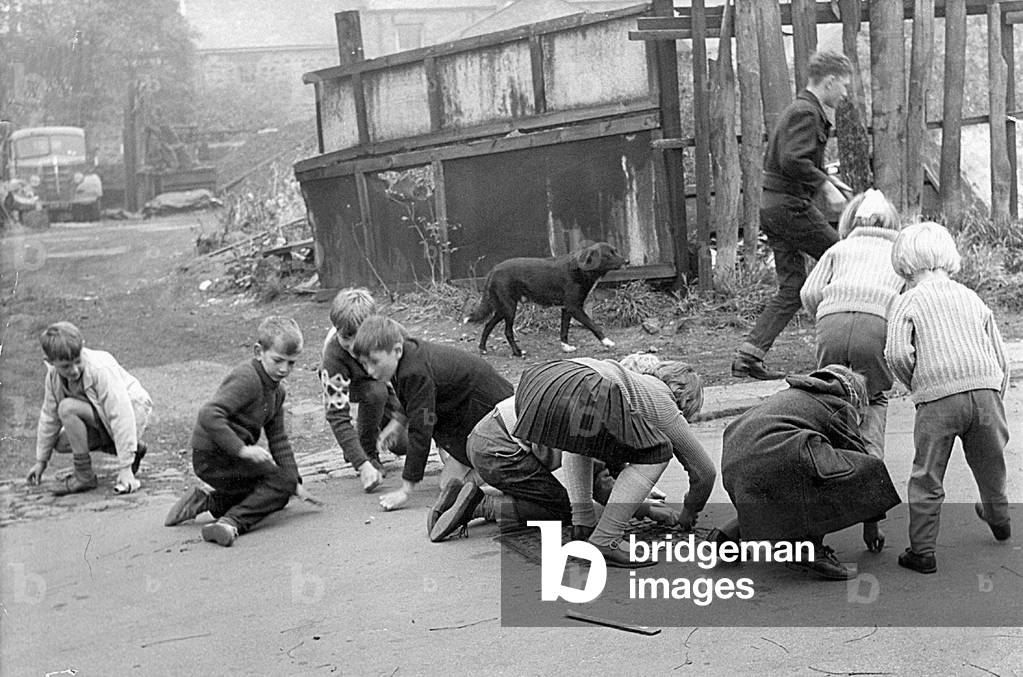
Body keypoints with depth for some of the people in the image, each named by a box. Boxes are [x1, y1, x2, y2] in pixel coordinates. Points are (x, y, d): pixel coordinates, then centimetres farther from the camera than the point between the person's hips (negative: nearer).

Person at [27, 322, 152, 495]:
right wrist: (41, 460, 10)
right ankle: (132, 449, 7)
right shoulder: (53, 376, -9)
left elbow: (121, 416, -33)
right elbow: (49, 416, 4)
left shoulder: (101, 370, -30)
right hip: (102, 420, 9)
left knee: (68, 408, -25)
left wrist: (125, 468, -34)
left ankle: (84, 476, -14)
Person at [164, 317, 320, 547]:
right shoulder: (247, 379, -19)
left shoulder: (276, 391, 12)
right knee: (282, 482, -14)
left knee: (279, 496, 17)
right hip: (212, 457, -10)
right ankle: (232, 523, -23)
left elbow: (278, 439, 13)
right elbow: (208, 416, -30)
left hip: (230, 456, 10)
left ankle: (206, 501, 10)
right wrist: (241, 449, -32)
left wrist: (296, 484, 5)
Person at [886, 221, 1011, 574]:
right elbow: (1000, 357, 16)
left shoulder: (907, 302, 4)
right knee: (989, 465, 26)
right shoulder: (973, 299, 17)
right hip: (985, 389, 5)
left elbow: (897, 354, -10)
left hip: (938, 399, -4)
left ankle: (922, 550, 6)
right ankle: (998, 519, 50)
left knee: (927, 478, 4)